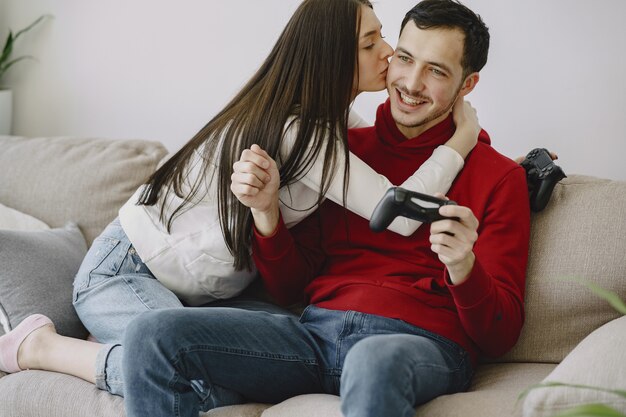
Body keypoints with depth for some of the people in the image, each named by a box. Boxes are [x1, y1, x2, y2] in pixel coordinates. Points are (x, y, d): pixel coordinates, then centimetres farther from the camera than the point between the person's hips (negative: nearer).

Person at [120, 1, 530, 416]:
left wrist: (463, 269, -19)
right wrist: (265, 210, -2)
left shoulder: (498, 176, 7)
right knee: (155, 334, -15)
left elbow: (500, 336, 2)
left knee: (374, 364, -44)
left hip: (422, 343, -5)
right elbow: (292, 288, 16)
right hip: (317, 330, 5)